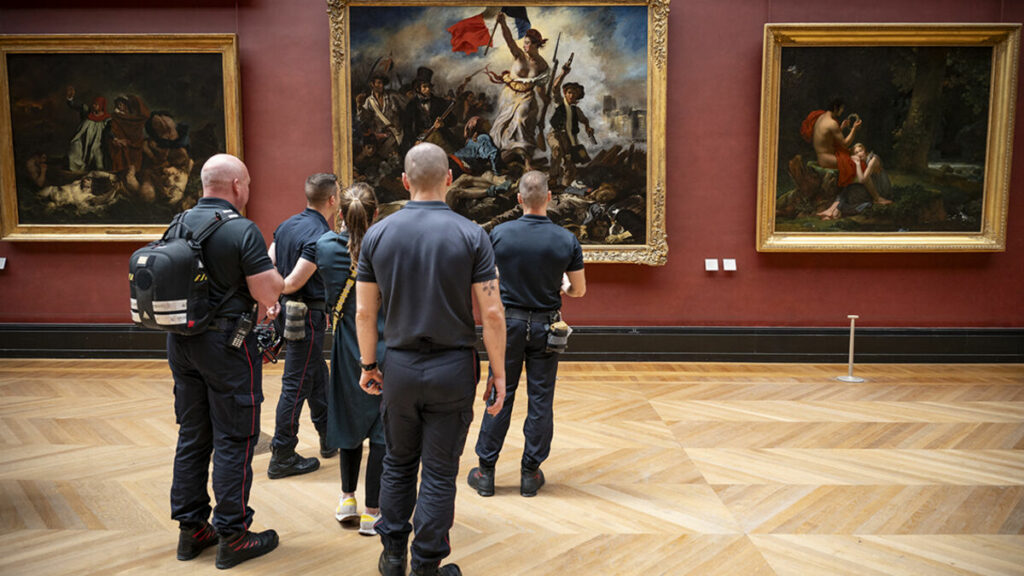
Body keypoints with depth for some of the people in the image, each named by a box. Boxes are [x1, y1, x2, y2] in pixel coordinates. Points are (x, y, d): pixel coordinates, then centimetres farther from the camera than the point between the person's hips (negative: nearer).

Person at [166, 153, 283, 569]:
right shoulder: (242, 230, -16)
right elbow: (268, 292, -18)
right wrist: (274, 275, 6)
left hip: (181, 341, 7)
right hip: (227, 343, -7)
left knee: (191, 436, 15)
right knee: (234, 440, 3)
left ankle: (191, 529, 26)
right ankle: (232, 536, 11)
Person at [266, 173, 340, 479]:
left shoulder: (287, 225, 8)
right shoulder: (320, 236, -19)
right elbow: (296, 281, -21)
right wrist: (275, 292, -4)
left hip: (287, 312, 10)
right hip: (307, 315, -10)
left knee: (317, 375, 21)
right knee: (296, 384, -1)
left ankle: (328, 437, 35)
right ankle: (282, 456, 9)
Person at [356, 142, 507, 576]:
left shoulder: (377, 234, -2)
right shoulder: (471, 235, -9)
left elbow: (364, 311, 1)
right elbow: (491, 313, -11)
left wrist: (368, 365, 13)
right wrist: (498, 373, -2)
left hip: (400, 367, 3)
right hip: (452, 369, -2)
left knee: (397, 463, 20)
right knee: (440, 473, 8)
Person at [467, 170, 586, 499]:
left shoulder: (499, 234, -8)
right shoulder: (566, 240, -8)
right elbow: (579, 290, -1)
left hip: (508, 322, 1)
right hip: (545, 326, 0)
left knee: (500, 396, 8)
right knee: (541, 400, 9)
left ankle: (486, 472, 16)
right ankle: (531, 473, 18)